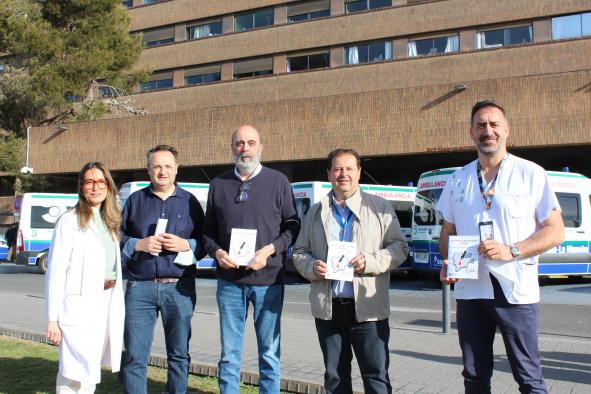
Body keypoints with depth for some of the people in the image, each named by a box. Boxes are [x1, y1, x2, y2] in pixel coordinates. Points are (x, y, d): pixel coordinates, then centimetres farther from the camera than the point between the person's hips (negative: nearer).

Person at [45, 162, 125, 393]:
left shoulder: (110, 221, 14)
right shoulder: (69, 221, -6)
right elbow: (55, 271, -9)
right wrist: (53, 319, -13)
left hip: (107, 302, 7)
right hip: (79, 303, -6)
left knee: (91, 370, 14)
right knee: (74, 374, -6)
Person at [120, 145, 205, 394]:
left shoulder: (189, 202, 8)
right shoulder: (135, 200, 11)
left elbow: (205, 242, 6)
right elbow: (117, 238, 9)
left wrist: (185, 244, -12)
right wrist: (138, 244, -9)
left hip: (179, 288, 0)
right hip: (140, 287, 0)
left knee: (179, 354, 9)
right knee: (134, 356, 0)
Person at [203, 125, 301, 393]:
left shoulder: (278, 182, 2)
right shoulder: (219, 184, 9)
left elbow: (292, 225, 2)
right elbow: (208, 230, 12)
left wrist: (270, 249, -13)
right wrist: (216, 251, -7)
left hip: (268, 279, -2)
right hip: (229, 280, 2)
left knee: (269, 353, 7)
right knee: (229, 354, 10)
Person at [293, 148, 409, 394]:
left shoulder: (380, 207, 4)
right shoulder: (316, 212, 13)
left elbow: (399, 247, 1)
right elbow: (299, 251, 15)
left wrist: (371, 262, -16)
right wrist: (311, 267, -7)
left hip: (368, 308, -3)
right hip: (327, 309, 3)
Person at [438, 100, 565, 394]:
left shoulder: (531, 174, -1)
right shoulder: (458, 179, 11)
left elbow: (555, 231, -3)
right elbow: (447, 232, 17)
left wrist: (511, 251, -17)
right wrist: (447, 262, -3)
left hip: (516, 292, -3)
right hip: (469, 290, 4)